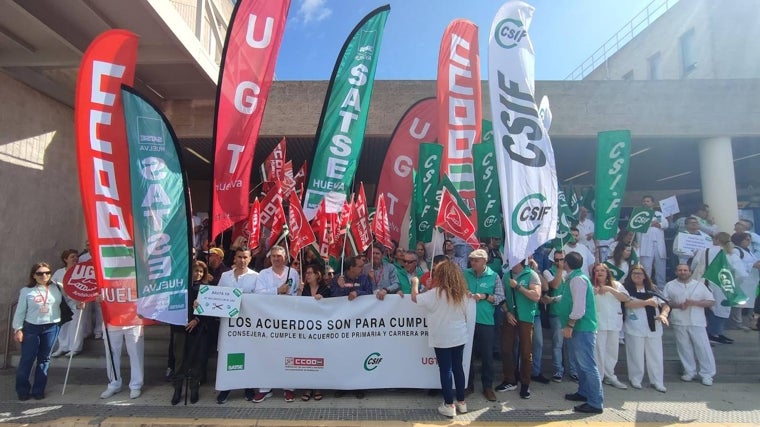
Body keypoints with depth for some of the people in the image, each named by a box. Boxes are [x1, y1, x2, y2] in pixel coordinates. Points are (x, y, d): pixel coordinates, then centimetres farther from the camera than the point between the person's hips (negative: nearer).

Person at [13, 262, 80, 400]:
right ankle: (22, 390, 21)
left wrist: (77, 305, -18)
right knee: (27, 359, 4)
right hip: (31, 328, -1)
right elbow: (20, 311, 2)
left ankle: (38, 390, 20)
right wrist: (17, 329, -2)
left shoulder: (57, 288, 0)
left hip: (51, 327, 1)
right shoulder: (26, 291, -2)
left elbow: (69, 300, 2)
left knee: (44, 359, 9)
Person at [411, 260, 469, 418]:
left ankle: (449, 405, 13)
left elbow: (415, 298, -9)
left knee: (445, 370, 5)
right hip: (459, 337, 5)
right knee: (458, 367, 15)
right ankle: (461, 402, 26)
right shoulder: (461, 293, 1)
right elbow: (464, 314, 10)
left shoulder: (436, 294, -16)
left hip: (442, 339, -5)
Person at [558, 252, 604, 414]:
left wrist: (569, 325, -20)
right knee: (582, 363, 19)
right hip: (579, 328, 11)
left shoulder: (577, 279, -17)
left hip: (582, 329, -11)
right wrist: (557, 299, 26)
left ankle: (596, 403, 0)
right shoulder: (575, 278, 14)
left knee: (588, 365, -6)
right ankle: (583, 392, 30)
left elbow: (579, 307, -23)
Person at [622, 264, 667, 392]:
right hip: (635, 328, -4)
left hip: (653, 327, 4)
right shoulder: (627, 288, -2)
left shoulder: (652, 289, 11)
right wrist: (647, 302, -15)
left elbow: (664, 304, 8)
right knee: (636, 355, 4)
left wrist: (663, 314, -11)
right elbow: (628, 303, -16)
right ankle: (635, 379, 18)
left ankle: (657, 381, 19)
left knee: (655, 355, 7)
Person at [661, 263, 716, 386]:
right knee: (684, 348, 8)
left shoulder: (699, 285, 5)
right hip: (678, 322, 0)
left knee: (703, 347, 1)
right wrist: (676, 305, -14)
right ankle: (689, 371, 20)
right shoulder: (670, 285, 4)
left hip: (697, 322, 0)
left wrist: (694, 303, -13)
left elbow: (711, 301, 2)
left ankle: (707, 374, 13)